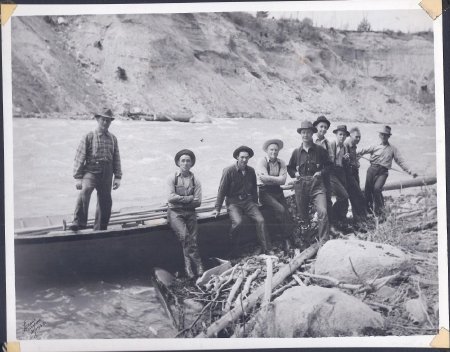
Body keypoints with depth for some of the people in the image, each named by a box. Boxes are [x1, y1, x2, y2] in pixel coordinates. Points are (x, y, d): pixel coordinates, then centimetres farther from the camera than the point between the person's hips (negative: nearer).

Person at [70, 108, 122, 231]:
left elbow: (116, 159, 17)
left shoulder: (113, 138, 13)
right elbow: (79, 158, -3)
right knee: (85, 191, -32)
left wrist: (117, 177, 10)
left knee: (105, 202, 7)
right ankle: (79, 222, -30)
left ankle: (100, 229, 23)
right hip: (91, 171, -4)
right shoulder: (89, 137, 0)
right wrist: (77, 178, -9)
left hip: (107, 174, 4)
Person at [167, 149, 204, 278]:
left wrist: (180, 200, -6)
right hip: (174, 212, -2)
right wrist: (189, 198, -6)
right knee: (185, 235, -25)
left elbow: (198, 202, 1)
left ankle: (188, 265, -8)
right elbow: (171, 197, -7)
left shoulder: (195, 181, 10)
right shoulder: (172, 178, 6)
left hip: (189, 212, 2)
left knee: (193, 238, -18)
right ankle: (197, 263, -17)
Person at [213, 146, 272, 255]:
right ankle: (232, 249, -8)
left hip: (248, 201, 4)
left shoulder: (251, 171, 6)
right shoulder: (229, 171, -7)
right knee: (237, 222, -30)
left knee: (260, 220, -18)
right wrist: (217, 208, -5)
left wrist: (255, 203, 20)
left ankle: (266, 249, -13)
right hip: (233, 202, -4)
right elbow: (222, 190, -4)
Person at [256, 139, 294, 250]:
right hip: (265, 192, -5)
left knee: (287, 214, -10)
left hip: (278, 192, 5)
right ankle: (287, 239, -11)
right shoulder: (262, 161, -3)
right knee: (280, 209, -23)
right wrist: (277, 179, -10)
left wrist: (269, 178, -11)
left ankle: (288, 241, -1)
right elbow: (264, 178, -18)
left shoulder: (281, 163, 9)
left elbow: (283, 180, -5)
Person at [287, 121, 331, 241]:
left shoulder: (320, 150, 3)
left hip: (317, 184, -2)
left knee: (323, 212, -18)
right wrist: (295, 173, 2)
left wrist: (321, 172, -4)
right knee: (302, 214, 9)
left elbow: (328, 165, 13)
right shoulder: (296, 152, 8)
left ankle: (323, 241, -13)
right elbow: (289, 168, 21)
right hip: (301, 185, 2)